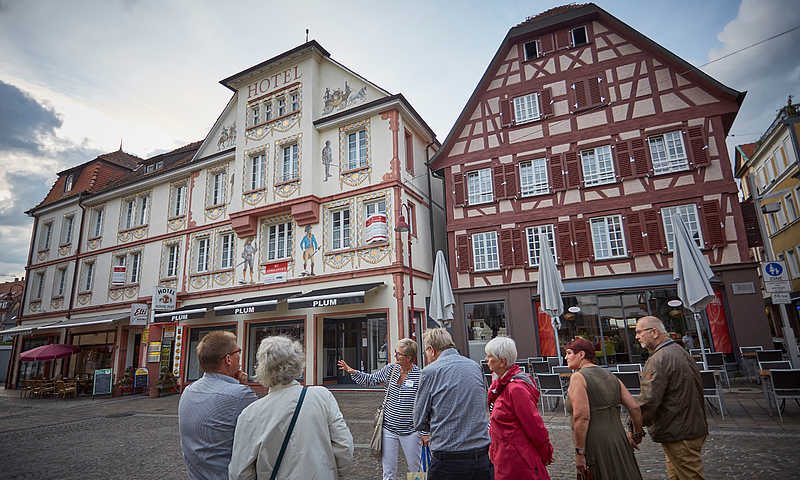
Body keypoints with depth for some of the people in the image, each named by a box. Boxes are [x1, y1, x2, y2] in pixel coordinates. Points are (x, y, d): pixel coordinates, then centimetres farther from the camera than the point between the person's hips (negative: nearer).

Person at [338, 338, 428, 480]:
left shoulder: (420, 376, -14)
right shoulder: (390, 369, -2)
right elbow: (370, 380, 10)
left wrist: (424, 432, -7)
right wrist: (353, 372, -5)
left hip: (410, 432, -3)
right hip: (389, 430, 3)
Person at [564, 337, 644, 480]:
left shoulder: (578, 377, -13)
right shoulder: (610, 377, 8)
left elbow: (581, 417, -22)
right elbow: (635, 407, 5)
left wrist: (579, 453, -17)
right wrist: (637, 435, 20)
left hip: (594, 450, -7)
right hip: (619, 443, 7)